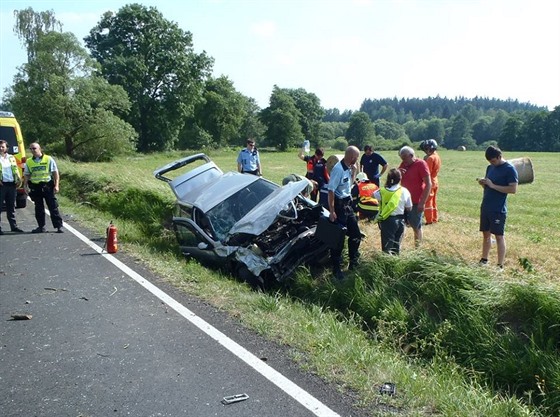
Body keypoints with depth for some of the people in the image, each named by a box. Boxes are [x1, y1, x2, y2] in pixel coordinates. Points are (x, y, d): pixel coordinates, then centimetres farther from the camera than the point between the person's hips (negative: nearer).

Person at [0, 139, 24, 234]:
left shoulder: (11, 157, 15)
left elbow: (16, 169, 15)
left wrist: (19, 179, 0)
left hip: (12, 184, 4)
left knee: (11, 206, 11)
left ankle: (14, 226, 18)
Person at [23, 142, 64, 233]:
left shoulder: (49, 159, 1)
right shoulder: (29, 162, 11)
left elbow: (55, 173, 0)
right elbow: (26, 175, 15)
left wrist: (57, 185, -9)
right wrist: (25, 186, 3)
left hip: (47, 186, -3)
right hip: (35, 187, 4)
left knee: (53, 207, -3)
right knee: (39, 208, 8)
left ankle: (59, 226, -1)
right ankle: (41, 227, 16)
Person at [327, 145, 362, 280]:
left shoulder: (348, 168, 4)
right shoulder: (338, 169, -21)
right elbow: (331, 190, -23)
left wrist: (354, 172, 2)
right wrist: (331, 211, -23)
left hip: (348, 204, 9)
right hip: (339, 205, -9)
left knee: (355, 234, 15)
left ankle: (353, 263, 31)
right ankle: (336, 269, 10)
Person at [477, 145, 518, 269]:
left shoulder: (510, 169, -11)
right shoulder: (490, 167, 11)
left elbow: (513, 189, -18)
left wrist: (493, 185, -20)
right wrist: (483, 183, -4)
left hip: (498, 209, -7)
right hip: (485, 207, 7)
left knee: (499, 236, -1)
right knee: (486, 234, 14)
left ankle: (500, 266, 4)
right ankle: (484, 260, 24)